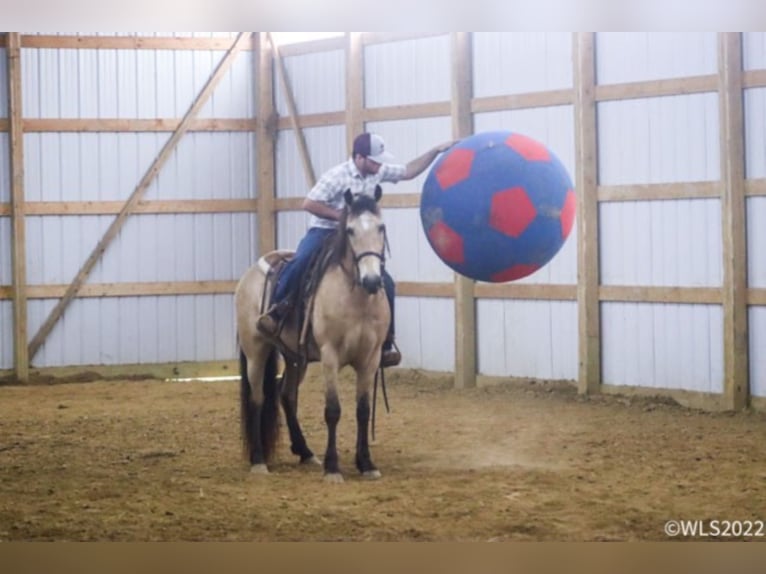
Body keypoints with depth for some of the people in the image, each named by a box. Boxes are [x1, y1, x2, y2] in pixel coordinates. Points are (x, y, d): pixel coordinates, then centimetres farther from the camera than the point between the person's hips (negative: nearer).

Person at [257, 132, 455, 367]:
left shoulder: (378, 172, -2)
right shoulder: (337, 176, -21)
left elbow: (409, 172, 10)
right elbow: (309, 204, -22)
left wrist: (436, 151, 2)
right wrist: (343, 216, -26)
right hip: (324, 231, -6)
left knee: (386, 284, -5)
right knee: (300, 262, -38)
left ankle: (385, 344, 3)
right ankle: (275, 310, -23)